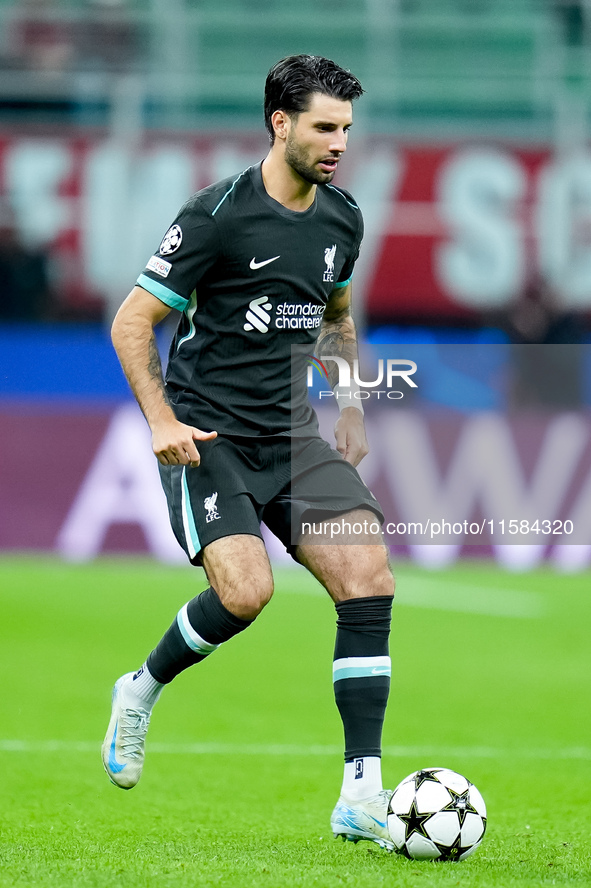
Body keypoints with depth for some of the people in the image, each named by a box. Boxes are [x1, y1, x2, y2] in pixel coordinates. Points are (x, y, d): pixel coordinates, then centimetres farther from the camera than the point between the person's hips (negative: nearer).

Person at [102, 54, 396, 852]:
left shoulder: (342, 218, 7)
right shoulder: (218, 216, -13)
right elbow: (131, 323, -8)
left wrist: (351, 410, 16)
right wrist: (163, 420, -19)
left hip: (291, 434, 6)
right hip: (209, 434, -6)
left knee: (368, 571, -15)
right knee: (246, 587, -26)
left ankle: (362, 796, -14)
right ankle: (141, 693, 7)